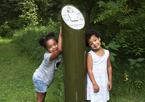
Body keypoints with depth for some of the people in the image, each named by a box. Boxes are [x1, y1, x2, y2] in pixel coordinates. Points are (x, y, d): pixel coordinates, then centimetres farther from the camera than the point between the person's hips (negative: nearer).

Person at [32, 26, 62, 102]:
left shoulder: (55, 52, -14)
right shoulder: (48, 56, -38)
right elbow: (59, 50, -56)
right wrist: (60, 35, -52)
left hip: (43, 79, 8)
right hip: (39, 79, -8)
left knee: (43, 95, 25)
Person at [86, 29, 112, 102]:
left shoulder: (107, 53, 0)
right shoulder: (90, 54, -14)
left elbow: (109, 67, 7)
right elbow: (89, 70, -15)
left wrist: (110, 80, 7)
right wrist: (94, 84, -17)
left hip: (104, 80, 4)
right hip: (93, 80, -4)